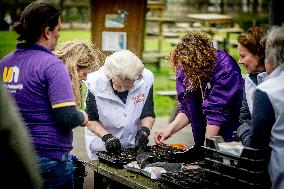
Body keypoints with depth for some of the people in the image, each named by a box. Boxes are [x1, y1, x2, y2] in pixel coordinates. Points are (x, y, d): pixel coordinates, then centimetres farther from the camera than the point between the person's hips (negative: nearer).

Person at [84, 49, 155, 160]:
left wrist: (145, 129, -21)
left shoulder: (146, 80, -14)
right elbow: (90, 119, -10)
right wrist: (106, 137, -25)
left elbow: (148, 114, -2)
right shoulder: (96, 84, -19)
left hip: (133, 144, 2)